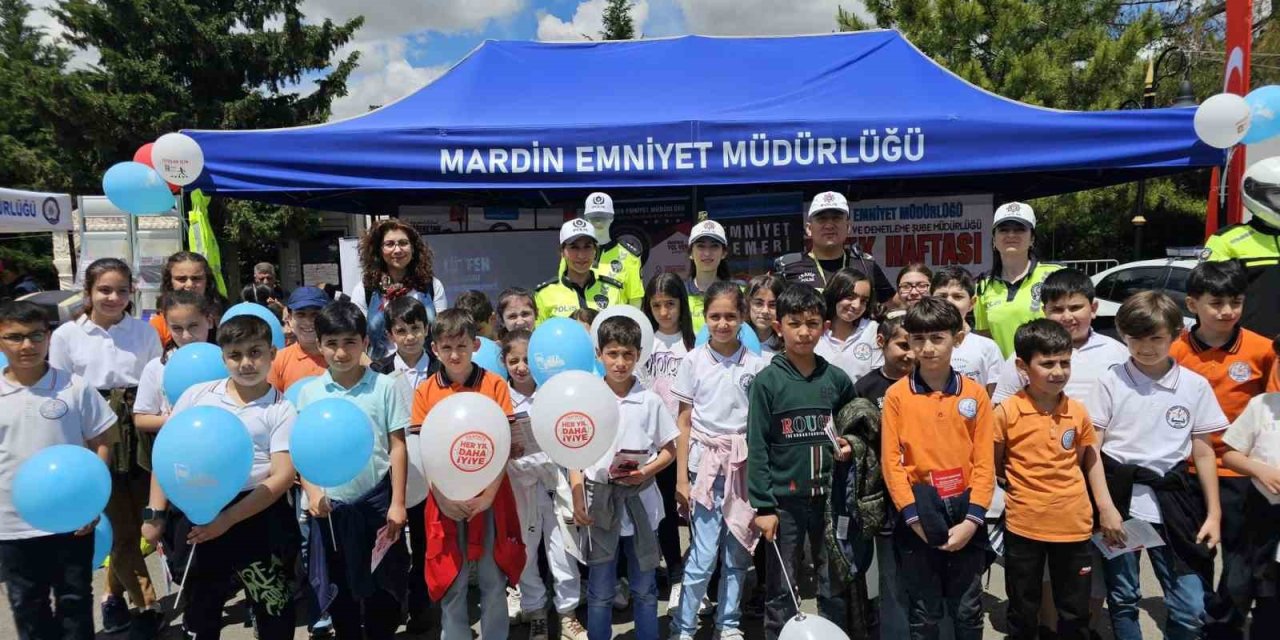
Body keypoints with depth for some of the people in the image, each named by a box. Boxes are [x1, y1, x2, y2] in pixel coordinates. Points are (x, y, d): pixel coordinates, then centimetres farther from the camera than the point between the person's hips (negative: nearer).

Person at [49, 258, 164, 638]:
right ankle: (147, 604, 17)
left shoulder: (144, 332, 1)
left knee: (132, 522, 9)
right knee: (120, 526, 2)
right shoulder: (66, 336, -1)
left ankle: (113, 593, 32)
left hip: (139, 434, 1)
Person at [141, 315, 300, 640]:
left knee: (274, 614, 9)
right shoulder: (197, 395, 3)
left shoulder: (282, 409, -6)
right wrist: (155, 514, 4)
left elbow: (283, 475, -12)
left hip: (257, 518, -3)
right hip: (196, 512, 3)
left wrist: (227, 519, -18)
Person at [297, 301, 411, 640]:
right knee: (339, 587, 16)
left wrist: (397, 503, -5)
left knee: (383, 585, 11)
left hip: (378, 500, -1)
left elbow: (397, 446, -3)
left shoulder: (385, 387, -5)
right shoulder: (309, 392, 0)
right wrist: (311, 492, -10)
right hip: (331, 504, 2)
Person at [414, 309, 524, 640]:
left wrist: (489, 495, -11)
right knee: (451, 582, 12)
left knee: (493, 580, 10)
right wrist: (443, 499, -10)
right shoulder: (425, 391, 0)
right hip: (446, 501, 1)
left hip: (489, 497, -1)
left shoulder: (495, 385, -4)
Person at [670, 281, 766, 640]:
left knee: (737, 551, 10)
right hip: (705, 462, -2)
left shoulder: (755, 365, 1)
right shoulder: (694, 361, -1)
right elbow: (683, 423, 1)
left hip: (743, 464, 2)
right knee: (703, 556, -3)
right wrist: (681, 478, -2)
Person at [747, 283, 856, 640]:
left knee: (833, 587, 14)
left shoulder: (836, 379, 2)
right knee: (781, 590, 8)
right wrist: (763, 505, -12)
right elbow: (757, 447, -9)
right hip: (784, 500, -3)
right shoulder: (767, 381, -8)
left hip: (829, 497, 3)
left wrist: (850, 445, -1)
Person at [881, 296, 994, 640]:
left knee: (968, 612, 15)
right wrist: (913, 516, -12)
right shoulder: (896, 395, -5)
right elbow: (891, 461, -6)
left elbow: (984, 462, -1)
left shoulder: (975, 394, 0)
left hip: (965, 516, 2)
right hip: (919, 518, -1)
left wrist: (972, 519, -9)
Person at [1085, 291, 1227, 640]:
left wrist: (1213, 513, 5)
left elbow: (1203, 452, 8)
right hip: (1120, 498, -1)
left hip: (1172, 500, 1)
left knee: (1190, 609, 2)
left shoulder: (1195, 385, 4)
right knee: (1123, 600, 10)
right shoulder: (1111, 381, -1)